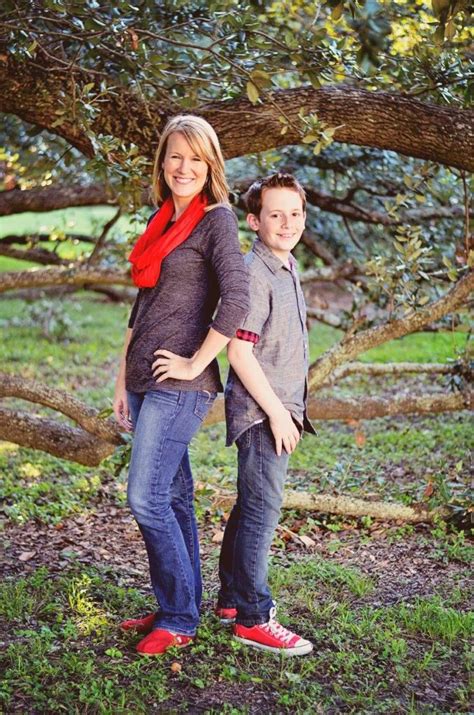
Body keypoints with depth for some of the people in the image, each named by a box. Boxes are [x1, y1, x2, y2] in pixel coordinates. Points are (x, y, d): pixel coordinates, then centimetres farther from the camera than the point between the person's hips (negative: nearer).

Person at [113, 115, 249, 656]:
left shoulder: (216, 219, -7)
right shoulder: (161, 222, 16)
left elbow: (236, 299, -21)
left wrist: (196, 364, -15)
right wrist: (122, 381, 18)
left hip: (180, 383, -8)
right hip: (146, 380, 8)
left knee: (147, 499, -8)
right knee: (173, 498, 14)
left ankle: (179, 620, 6)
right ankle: (179, 606, 25)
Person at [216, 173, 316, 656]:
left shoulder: (287, 267, 14)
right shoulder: (255, 275, -17)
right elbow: (239, 352, -21)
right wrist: (276, 412, -18)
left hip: (278, 409, 10)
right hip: (261, 412, -10)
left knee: (251, 506, 16)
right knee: (261, 510, -5)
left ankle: (231, 599, 28)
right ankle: (252, 618, 4)